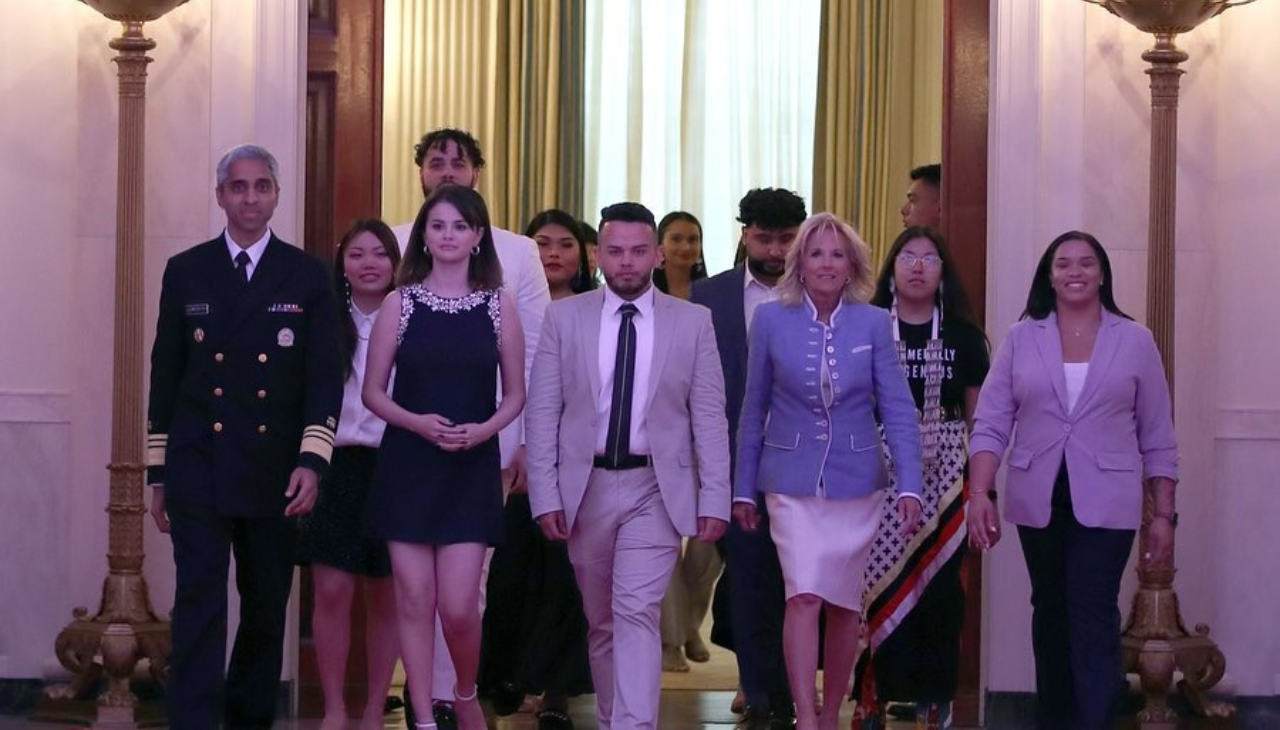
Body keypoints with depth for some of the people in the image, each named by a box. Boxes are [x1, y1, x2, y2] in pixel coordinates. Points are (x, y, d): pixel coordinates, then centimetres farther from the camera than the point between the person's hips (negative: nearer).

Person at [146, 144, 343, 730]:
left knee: (267, 610, 8)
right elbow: (166, 374, 9)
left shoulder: (307, 276, 4)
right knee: (199, 605, -9)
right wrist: (158, 472, 6)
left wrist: (312, 462, -12)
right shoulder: (186, 271, 6)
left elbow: (324, 376, 0)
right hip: (198, 471, -1)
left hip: (275, 476, 1)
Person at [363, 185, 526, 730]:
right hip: (408, 465, 1)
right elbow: (373, 391, 4)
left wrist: (483, 430, -11)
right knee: (415, 599, 0)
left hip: (472, 467, -1)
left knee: (458, 605, -6)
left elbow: (515, 395, 8)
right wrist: (418, 422, -13)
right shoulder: (401, 302, 4)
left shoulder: (499, 305, 4)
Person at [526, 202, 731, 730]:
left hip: (655, 489, -2)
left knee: (637, 613, -14)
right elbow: (543, 413, 1)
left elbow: (710, 418, 0)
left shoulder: (693, 322, 1)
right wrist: (545, 495, -6)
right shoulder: (564, 318, 2)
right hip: (586, 486, 2)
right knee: (600, 620, 12)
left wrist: (714, 500, -5)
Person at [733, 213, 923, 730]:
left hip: (856, 482, 1)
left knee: (844, 604, 9)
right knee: (804, 595, -16)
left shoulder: (873, 323, -1)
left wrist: (909, 487, -11)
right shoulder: (771, 320, -1)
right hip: (791, 480, -1)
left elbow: (898, 409, -2)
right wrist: (743, 488, 7)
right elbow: (753, 410, 6)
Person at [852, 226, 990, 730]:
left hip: (944, 477, 2)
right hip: (880, 474, -2)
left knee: (938, 582, 3)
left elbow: (978, 414, 10)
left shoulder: (963, 335, 8)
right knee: (877, 582, -5)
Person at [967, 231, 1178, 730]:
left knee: (1093, 618, -11)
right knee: (1050, 613, 13)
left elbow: (1157, 437, 4)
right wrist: (980, 492, -13)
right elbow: (991, 423, -1)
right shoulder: (1021, 339, 4)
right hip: (1039, 502, 2)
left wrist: (1163, 514, 1)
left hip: (1105, 504, -2)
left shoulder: (1135, 342, 3)